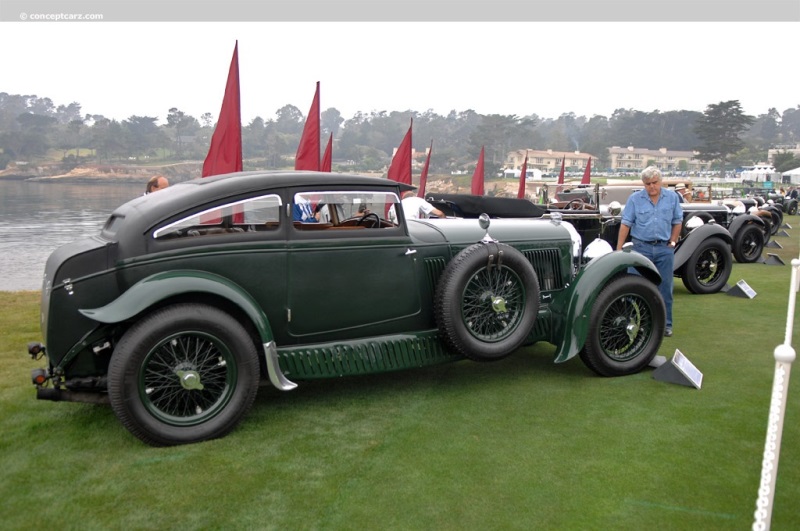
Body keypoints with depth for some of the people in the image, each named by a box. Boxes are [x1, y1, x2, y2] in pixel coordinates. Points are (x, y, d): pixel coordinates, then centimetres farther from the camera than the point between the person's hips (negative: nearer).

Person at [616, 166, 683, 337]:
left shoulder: (672, 197, 4)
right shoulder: (635, 199, -1)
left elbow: (677, 222, 11)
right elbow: (625, 225, -3)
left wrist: (672, 242, 3)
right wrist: (619, 249, -6)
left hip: (664, 248, 1)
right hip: (641, 248, -1)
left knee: (665, 288, 6)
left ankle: (666, 324, 15)